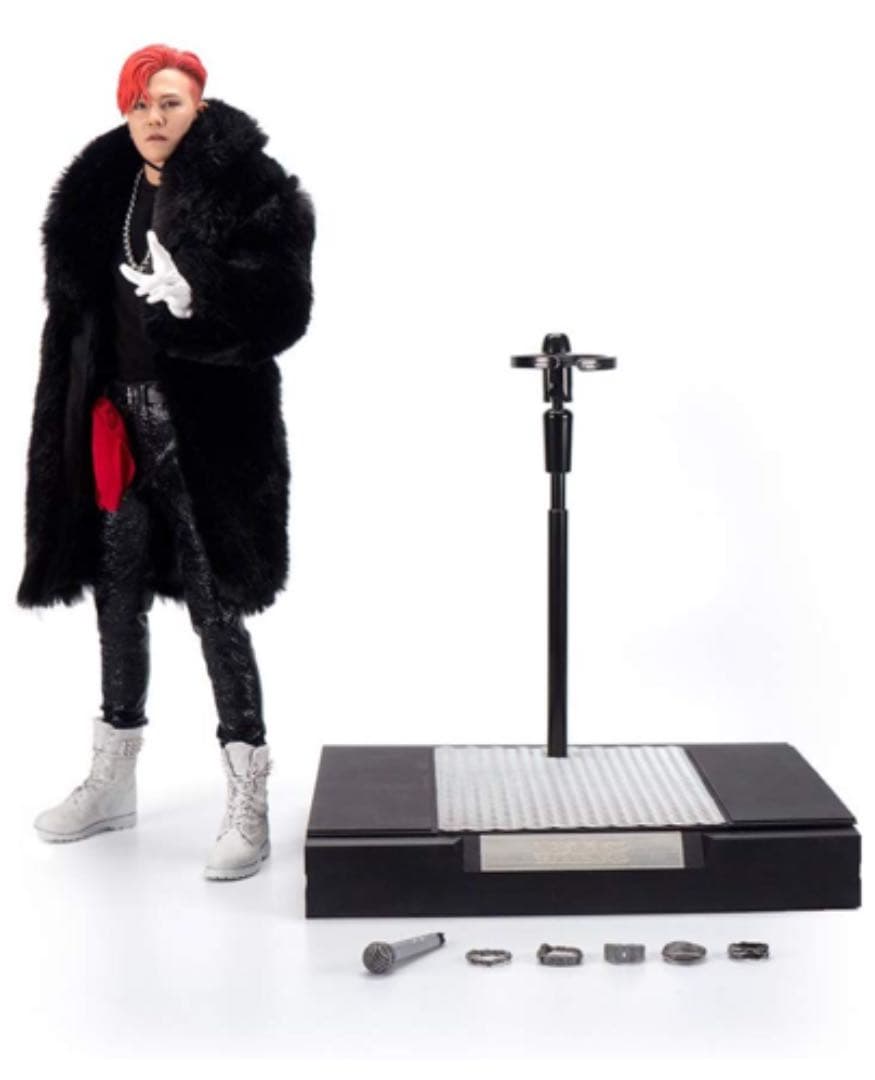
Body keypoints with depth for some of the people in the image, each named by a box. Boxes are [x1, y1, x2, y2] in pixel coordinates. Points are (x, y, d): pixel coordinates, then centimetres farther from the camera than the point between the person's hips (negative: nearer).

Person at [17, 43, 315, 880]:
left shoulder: (246, 191, -9)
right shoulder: (101, 194, 9)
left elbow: (276, 311, -14)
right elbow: (76, 315, 13)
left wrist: (193, 304, -28)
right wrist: (90, 420, 7)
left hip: (206, 430, -6)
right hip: (121, 418, 6)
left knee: (214, 604, -4)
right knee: (118, 593, 14)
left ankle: (248, 802, 8)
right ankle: (112, 779, 30)